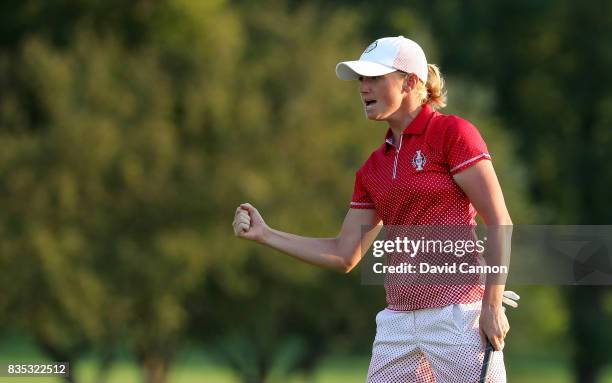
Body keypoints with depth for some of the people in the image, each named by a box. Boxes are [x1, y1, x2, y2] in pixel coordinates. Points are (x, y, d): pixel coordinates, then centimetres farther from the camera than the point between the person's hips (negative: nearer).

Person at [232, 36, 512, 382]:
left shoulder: (452, 133, -5)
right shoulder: (372, 168, 14)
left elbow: (500, 223, -8)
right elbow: (344, 256, 17)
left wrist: (493, 305, -15)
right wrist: (264, 234, 12)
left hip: (458, 316, -7)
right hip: (398, 323, 7)